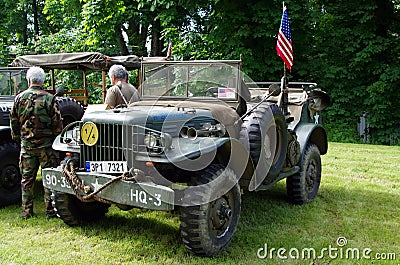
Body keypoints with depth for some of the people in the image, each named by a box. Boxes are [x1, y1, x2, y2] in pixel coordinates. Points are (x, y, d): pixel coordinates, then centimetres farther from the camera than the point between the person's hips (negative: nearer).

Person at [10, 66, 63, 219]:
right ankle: (50, 211, 8)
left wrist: (18, 138, 21)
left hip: (26, 145, 3)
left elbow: (13, 122, 9)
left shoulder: (20, 98, 2)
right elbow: (57, 123, -8)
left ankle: (26, 212, 18)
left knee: (27, 179, 12)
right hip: (46, 144, -3)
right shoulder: (49, 99, -8)